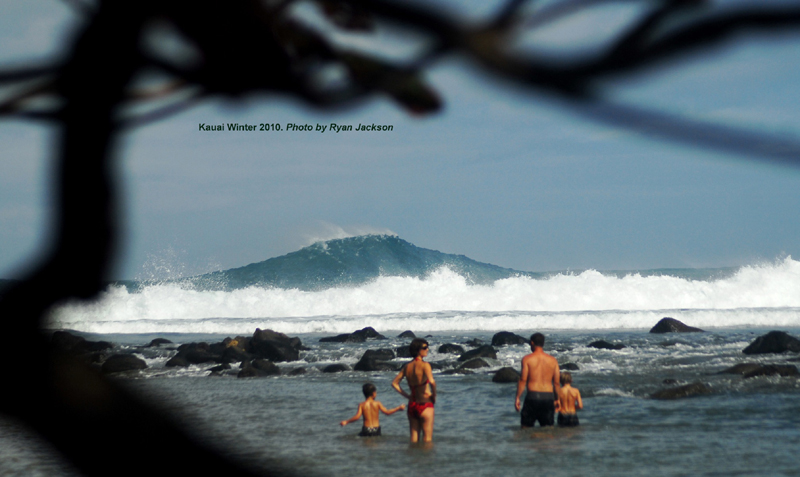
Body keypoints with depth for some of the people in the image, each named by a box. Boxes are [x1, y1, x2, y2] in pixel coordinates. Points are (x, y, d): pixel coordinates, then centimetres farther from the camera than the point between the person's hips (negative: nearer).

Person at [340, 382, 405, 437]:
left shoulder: (362, 405, 1)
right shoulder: (377, 404, 1)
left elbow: (357, 417, -9)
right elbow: (387, 412, 0)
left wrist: (346, 422, 3)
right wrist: (398, 408, 12)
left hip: (366, 430, -1)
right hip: (376, 429, 1)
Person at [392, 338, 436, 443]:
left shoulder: (407, 367, 6)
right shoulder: (425, 365, -14)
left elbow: (394, 383, 11)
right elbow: (432, 382, -29)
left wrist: (406, 395, 11)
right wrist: (434, 395, -13)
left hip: (412, 405, 6)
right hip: (425, 404, -6)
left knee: (414, 438, 11)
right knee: (428, 439, 0)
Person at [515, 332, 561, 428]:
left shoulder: (527, 359, -2)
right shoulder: (553, 360, 7)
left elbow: (523, 380, -6)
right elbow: (557, 382, 7)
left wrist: (517, 398, -1)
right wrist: (557, 399, 17)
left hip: (533, 395, -3)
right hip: (548, 397, 3)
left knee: (526, 427, 6)